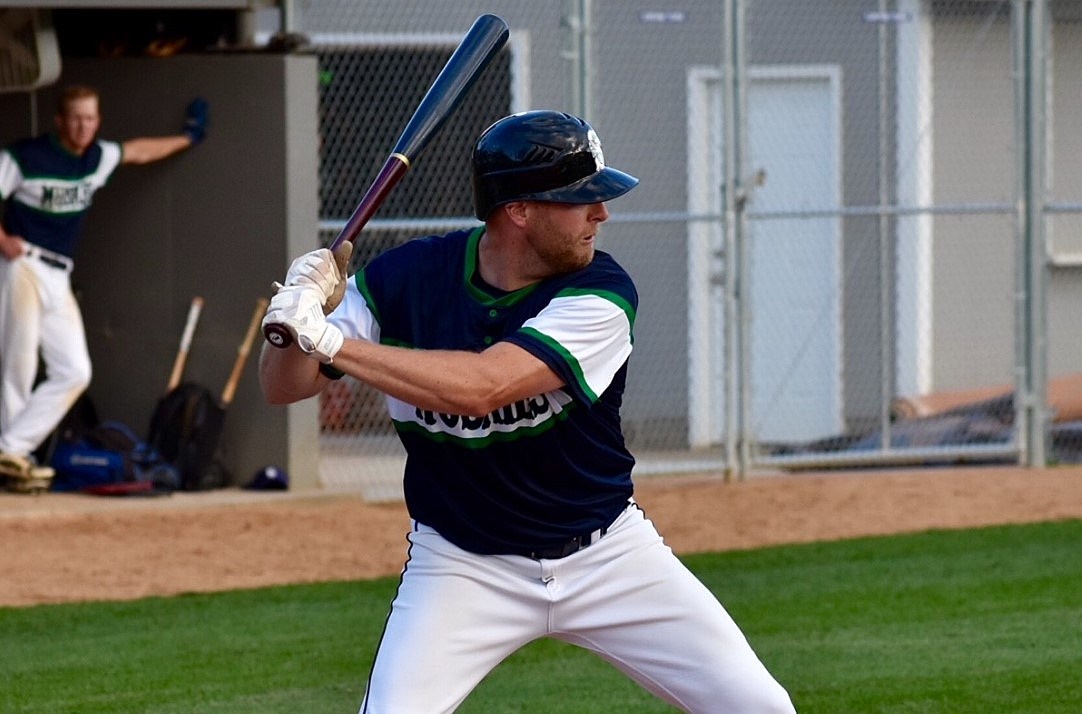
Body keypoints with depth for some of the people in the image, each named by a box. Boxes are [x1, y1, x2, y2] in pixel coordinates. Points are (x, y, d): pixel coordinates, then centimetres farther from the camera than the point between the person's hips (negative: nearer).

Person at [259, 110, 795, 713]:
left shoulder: (601, 294, -19)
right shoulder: (407, 279, -13)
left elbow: (480, 388, -33)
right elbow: (283, 387, -9)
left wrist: (331, 339, -37)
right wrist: (303, 309, -31)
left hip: (608, 555, 0)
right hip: (463, 567, 0)